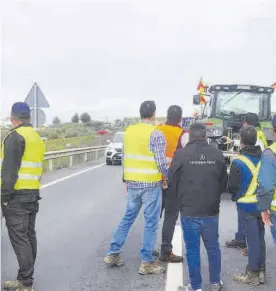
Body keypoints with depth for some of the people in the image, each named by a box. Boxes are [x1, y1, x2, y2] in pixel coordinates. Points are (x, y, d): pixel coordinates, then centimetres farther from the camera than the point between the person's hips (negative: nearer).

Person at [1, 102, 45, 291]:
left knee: (19, 238, -6)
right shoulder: (38, 138, 15)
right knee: (29, 235, 13)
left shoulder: (15, 136, -12)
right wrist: (33, 190, 19)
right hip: (33, 194, 9)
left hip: (17, 195, -9)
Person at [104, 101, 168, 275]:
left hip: (132, 183, 6)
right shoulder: (156, 134, -12)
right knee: (151, 223, 3)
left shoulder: (129, 131, 7)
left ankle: (113, 253, 20)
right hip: (151, 184, -6)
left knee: (128, 218, 17)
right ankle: (147, 263, 8)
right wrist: (168, 178, 2)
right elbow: (161, 162, -15)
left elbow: (125, 158, 12)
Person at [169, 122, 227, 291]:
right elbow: (224, 183, 5)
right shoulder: (218, 154, -3)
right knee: (213, 247, 18)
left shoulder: (181, 154, -11)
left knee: (192, 249, 9)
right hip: (211, 210, 3)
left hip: (189, 211, -2)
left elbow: (172, 181, -2)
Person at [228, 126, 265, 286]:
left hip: (247, 206, -4)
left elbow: (232, 187, -10)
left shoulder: (238, 162, -17)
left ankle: (252, 275, 16)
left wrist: (236, 197, 10)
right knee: (260, 238, 17)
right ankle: (260, 270, 28)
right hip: (262, 204, 4)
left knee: (253, 240, 5)